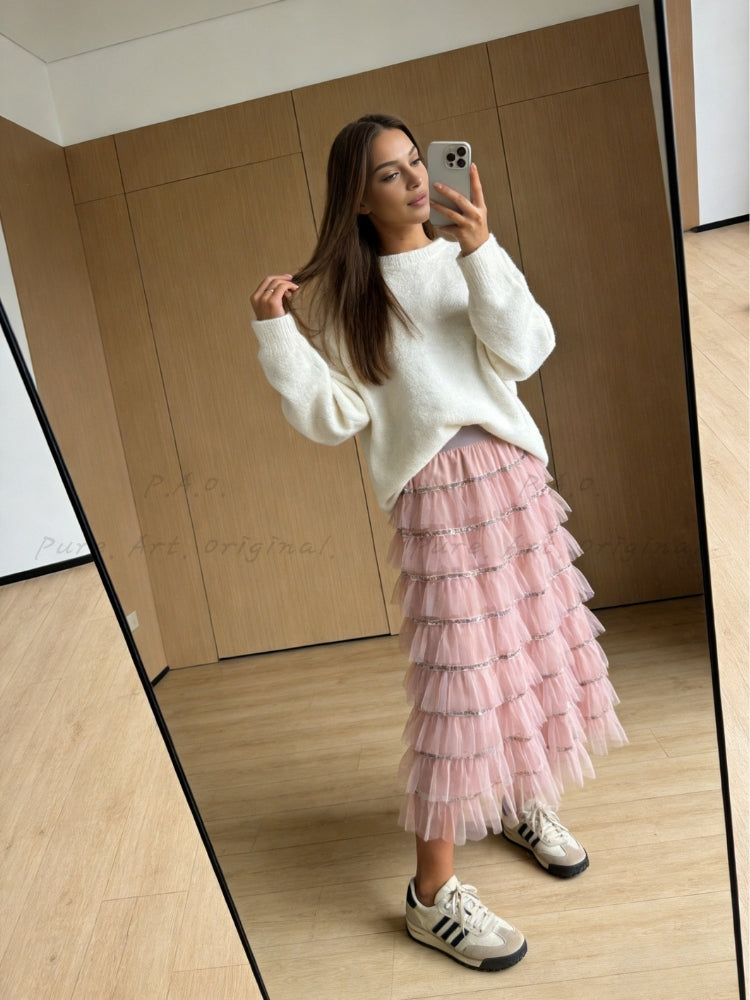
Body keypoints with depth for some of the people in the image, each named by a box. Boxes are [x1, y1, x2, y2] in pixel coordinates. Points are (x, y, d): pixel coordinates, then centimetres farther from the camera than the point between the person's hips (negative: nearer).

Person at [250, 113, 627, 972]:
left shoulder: (464, 257, 7)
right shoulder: (338, 293, 0)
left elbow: (523, 354, -6)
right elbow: (335, 417, -7)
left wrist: (482, 251, -15)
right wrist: (276, 333, -16)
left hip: (512, 468, 4)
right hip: (434, 489, -4)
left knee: (536, 642, 12)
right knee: (460, 678, -6)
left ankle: (524, 802, 38)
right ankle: (434, 893, 9)